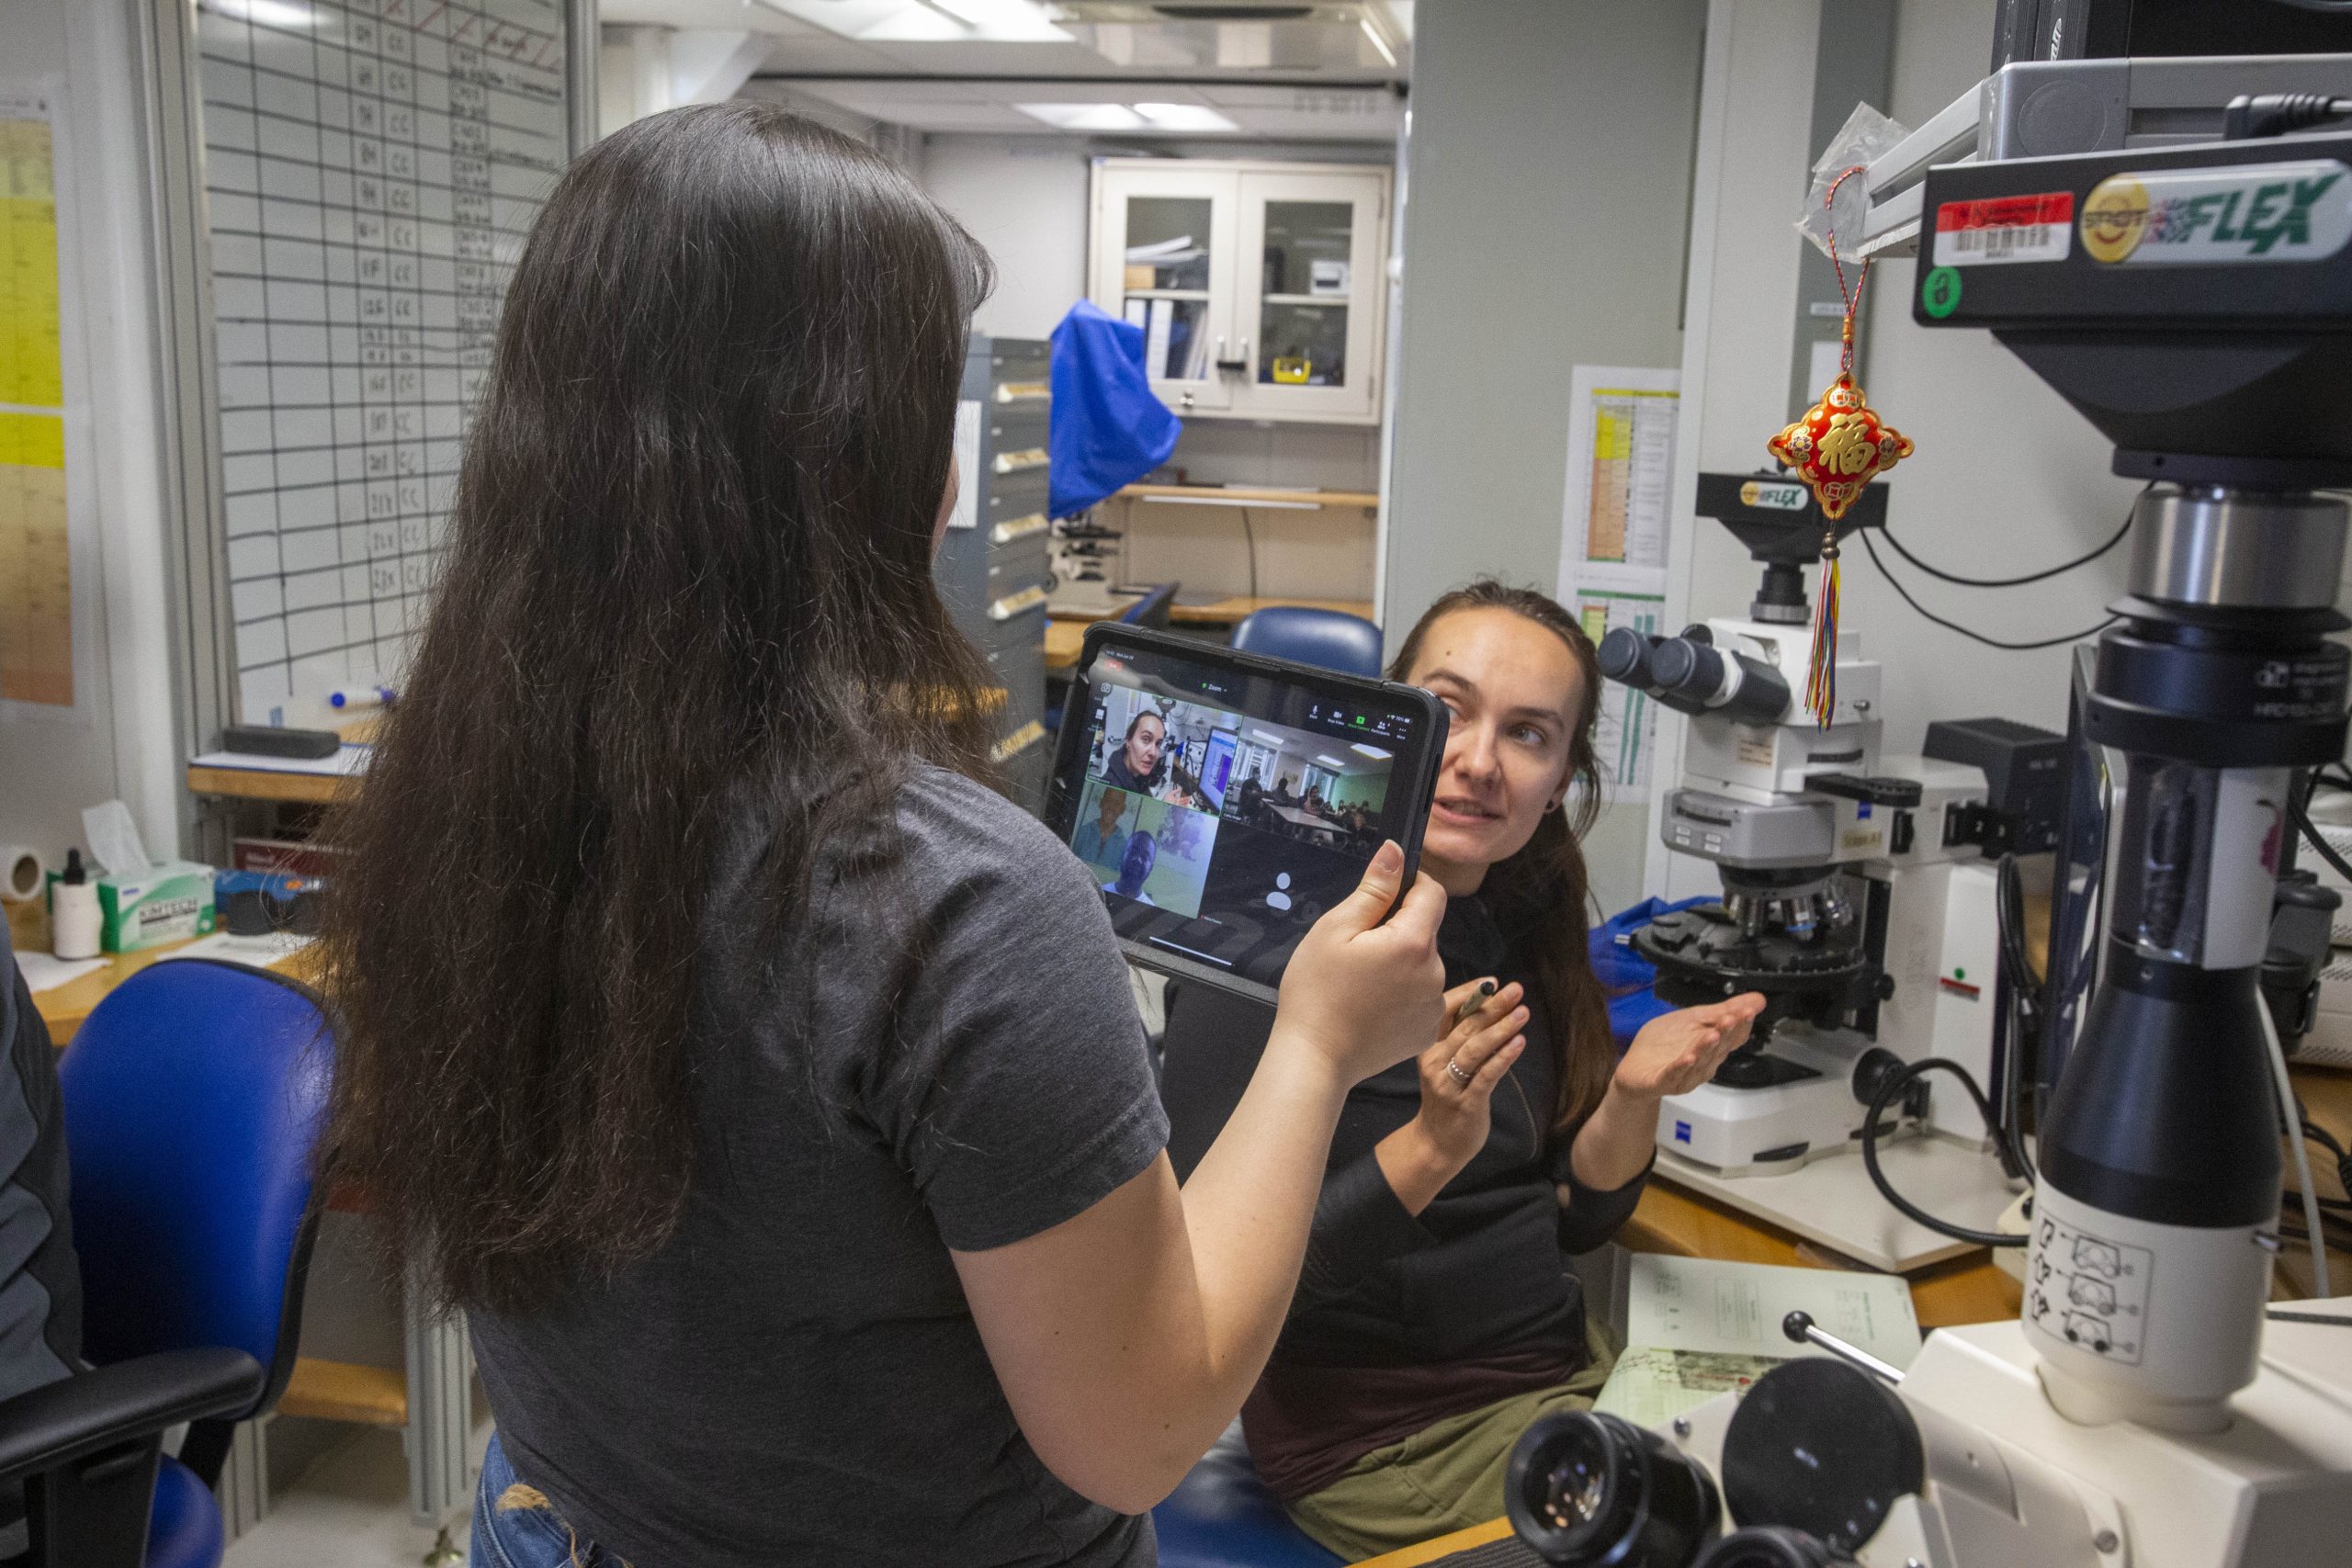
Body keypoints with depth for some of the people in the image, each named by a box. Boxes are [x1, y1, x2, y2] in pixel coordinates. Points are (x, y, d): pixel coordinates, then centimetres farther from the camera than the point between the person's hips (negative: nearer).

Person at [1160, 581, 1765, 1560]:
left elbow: (1570, 1222, 7)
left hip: (1563, 1364, 7)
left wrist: (1633, 1095, -12)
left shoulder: (1524, 911, 2)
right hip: (1385, 1431, -6)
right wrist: (1429, 1147, -32)